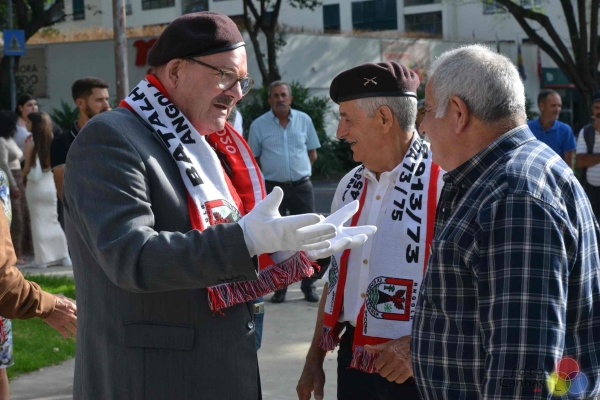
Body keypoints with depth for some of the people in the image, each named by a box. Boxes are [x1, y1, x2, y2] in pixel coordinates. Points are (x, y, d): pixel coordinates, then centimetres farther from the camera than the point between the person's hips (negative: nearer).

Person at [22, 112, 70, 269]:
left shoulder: (31, 142, -11)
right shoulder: (51, 141, 0)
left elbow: (27, 168, -10)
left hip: (35, 185, -4)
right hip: (50, 184, 4)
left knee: (38, 222, 2)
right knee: (53, 220, 13)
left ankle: (42, 259, 2)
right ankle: (63, 256, 13)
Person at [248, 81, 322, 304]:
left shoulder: (304, 120, 3)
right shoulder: (259, 125, -1)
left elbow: (312, 154, 11)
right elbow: (253, 159, 7)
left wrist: (299, 169, 5)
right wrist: (273, 171, 3)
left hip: (301, 186, 1)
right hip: (273, 188, -1)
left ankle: (308, 285, 12)